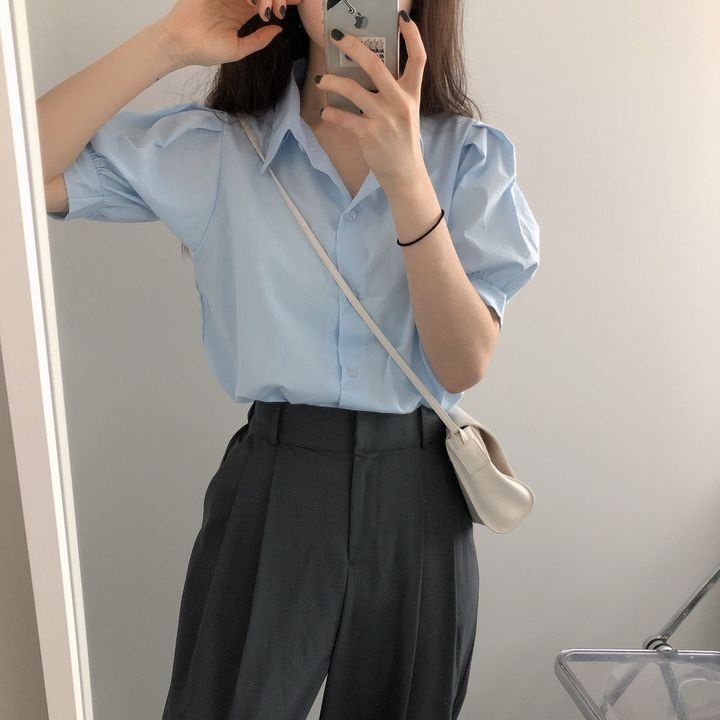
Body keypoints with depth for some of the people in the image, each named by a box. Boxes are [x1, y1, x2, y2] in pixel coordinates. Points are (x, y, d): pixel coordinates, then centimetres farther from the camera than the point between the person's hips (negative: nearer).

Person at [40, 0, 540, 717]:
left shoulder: (469, 154, -3)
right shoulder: (211, 148, -3)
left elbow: (464, 364, -12)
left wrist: (407, 178, -24)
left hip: (419, 498, 2)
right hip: (270, 490, -1)